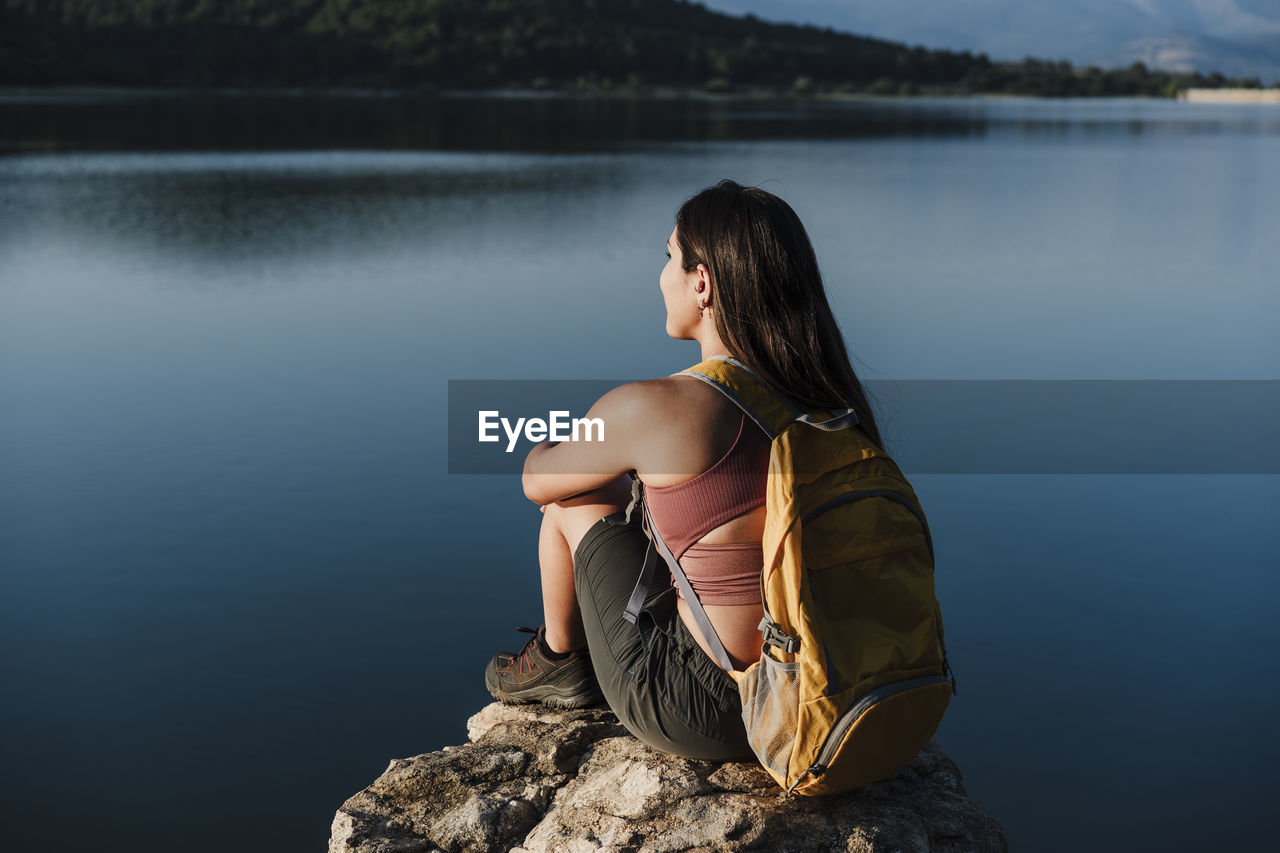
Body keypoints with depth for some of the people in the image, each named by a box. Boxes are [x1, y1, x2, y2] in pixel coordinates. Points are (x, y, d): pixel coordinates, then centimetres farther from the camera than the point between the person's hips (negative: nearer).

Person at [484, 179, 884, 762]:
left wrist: (553, 449, 25)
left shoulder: (653, 408, -20)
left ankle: (559, 659, 38)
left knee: (578, 495, 13)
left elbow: (537, 480, 1)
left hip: (708, 717, -6)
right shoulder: (832, 395, -3)